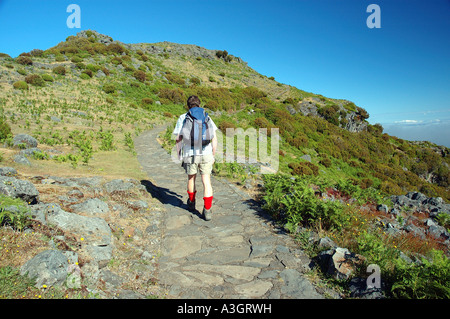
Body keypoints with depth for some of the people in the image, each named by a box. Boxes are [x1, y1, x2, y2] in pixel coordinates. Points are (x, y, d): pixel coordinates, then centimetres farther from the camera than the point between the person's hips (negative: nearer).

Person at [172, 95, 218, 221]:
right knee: (206, 182, 4)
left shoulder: (182, 118, 5)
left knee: (191, 178, 21)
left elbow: (178, 139, 1)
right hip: (206, 153, 1)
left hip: (190, 154, 0)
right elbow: (214, 139, 7)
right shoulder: (207, 117, 10)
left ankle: (192, 203, 40)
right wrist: (213, 155, 15)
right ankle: (207, 211, -1)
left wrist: (179, 156, 11)